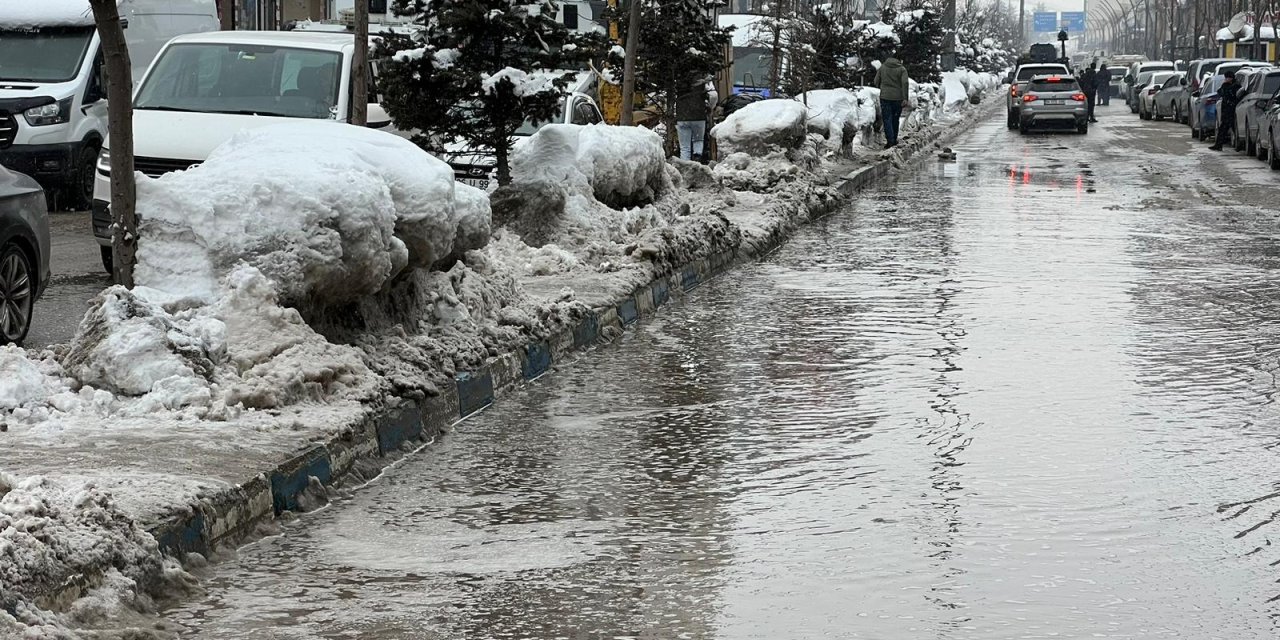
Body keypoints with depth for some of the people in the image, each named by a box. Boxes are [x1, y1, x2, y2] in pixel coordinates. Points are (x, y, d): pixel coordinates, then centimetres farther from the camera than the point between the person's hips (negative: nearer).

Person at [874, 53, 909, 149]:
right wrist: (905, 98, -12)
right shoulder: (902, 69, -2)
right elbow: (905, 83, -12)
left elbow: (876, 83, 5)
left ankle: (890, 140, -13)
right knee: (895, 119, 14)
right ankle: (894, 140, 21)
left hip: (885, 97, 0)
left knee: (887, 119, 0)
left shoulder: (882, 67, 3)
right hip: (898, 98, 0)